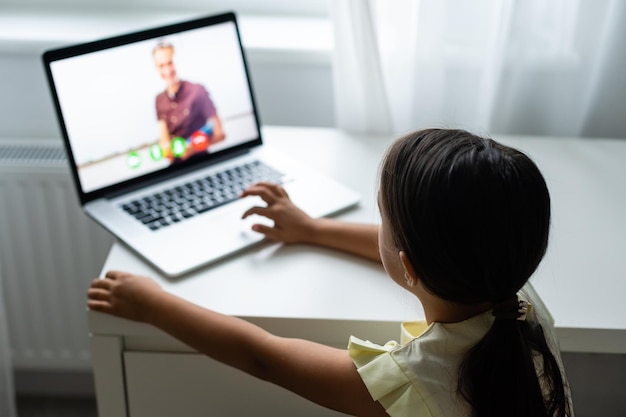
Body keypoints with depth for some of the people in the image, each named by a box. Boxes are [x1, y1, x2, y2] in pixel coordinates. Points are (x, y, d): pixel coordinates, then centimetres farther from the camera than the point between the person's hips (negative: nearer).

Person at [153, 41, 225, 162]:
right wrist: (166, 147, -12)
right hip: (175, 165, 5)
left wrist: (193, 148, -16)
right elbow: (164, 137, 10)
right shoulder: (160, 100, 9)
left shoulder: (197, 91, -6)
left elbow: (219, 134, -5)